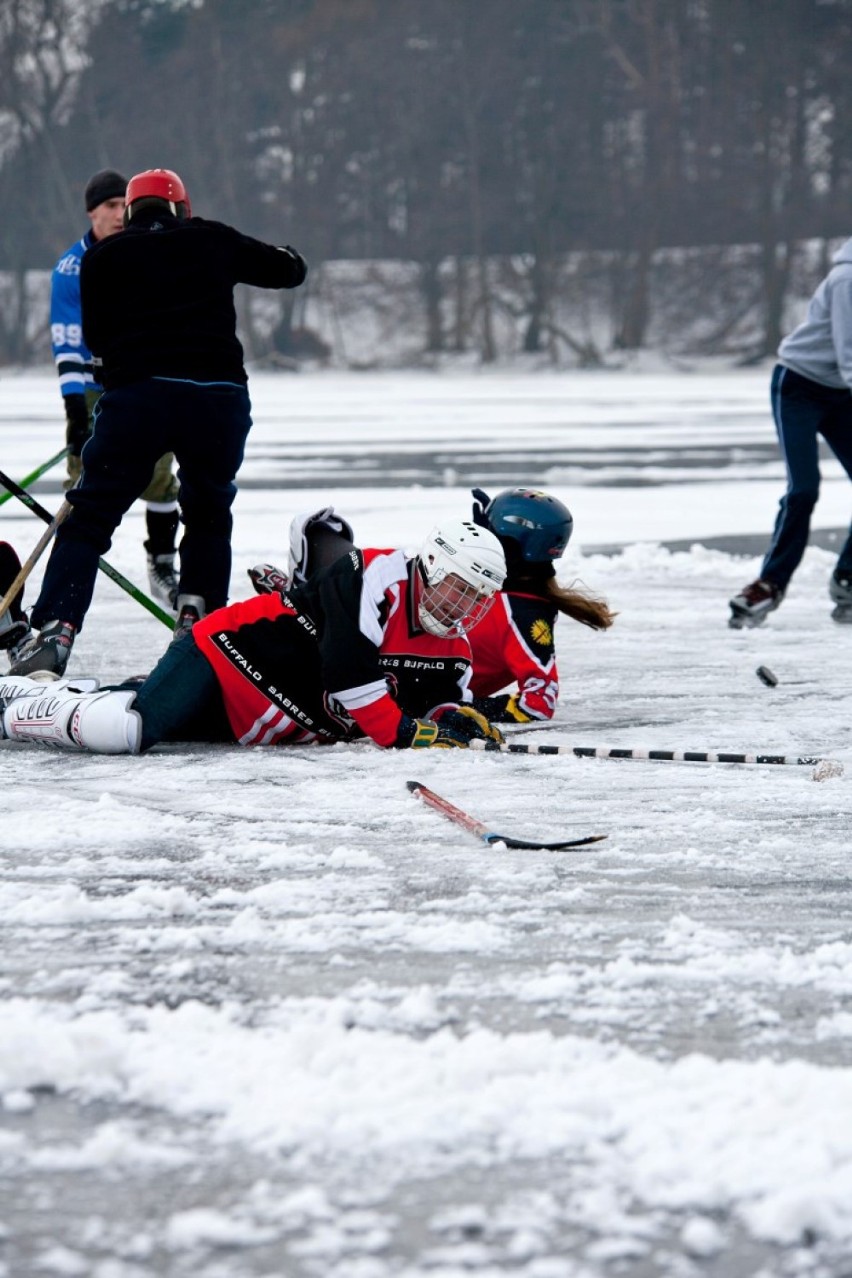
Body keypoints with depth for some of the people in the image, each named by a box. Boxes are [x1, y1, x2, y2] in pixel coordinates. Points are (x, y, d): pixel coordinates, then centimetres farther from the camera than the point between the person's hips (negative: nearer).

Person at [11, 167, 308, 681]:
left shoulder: (102, 257, 13)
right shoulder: (214, 240, 15)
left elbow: (96, 337, 15)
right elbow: (288, 270, 26)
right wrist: (288, 255, 47)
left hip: (138, 392, -1)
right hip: (219, 394, 1)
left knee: (91, 516, 3)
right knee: (209, 513, 25)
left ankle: (56, 632, -13)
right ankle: (199, 620, 16)